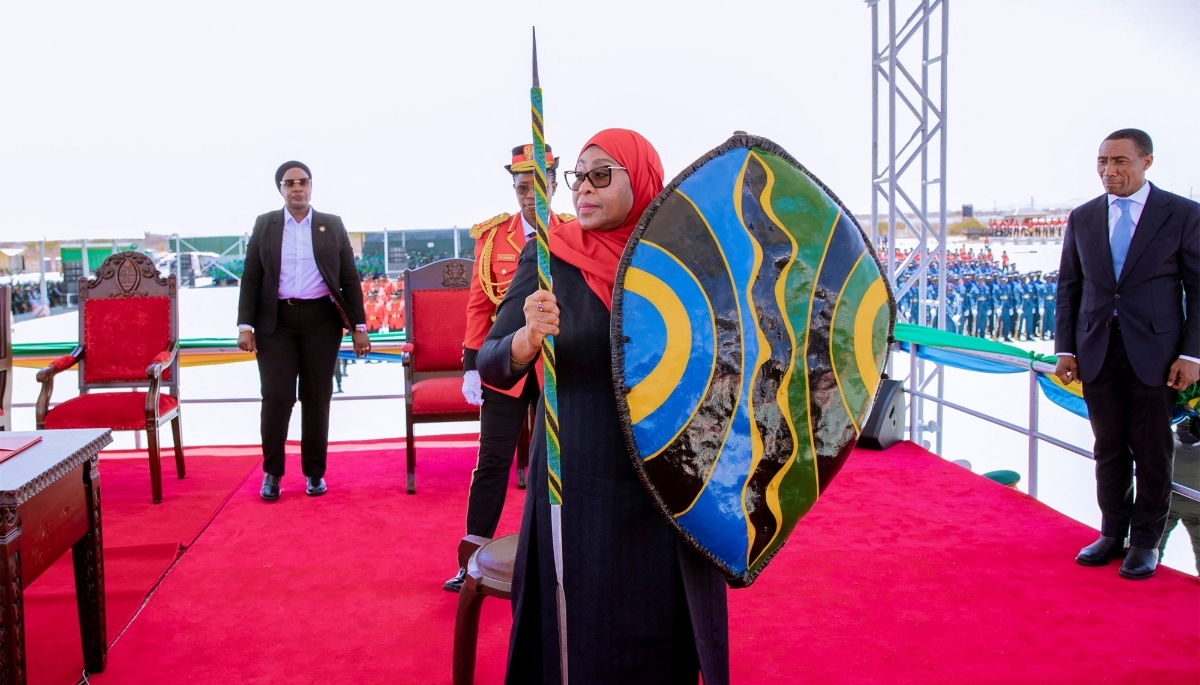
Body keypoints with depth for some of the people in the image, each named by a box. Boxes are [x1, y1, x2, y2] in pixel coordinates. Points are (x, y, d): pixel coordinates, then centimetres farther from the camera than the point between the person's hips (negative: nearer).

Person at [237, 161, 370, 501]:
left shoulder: (333, 225, 7)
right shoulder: (264, 225, 7)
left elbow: (349, 278, 6)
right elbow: (251, 278, 5)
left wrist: (359, 326, 0)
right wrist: (245, 326, -4)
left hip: (321, 320, 0)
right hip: (276, 321, 0)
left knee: (317, 399, 4)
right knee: (277, 397, -5)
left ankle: (314, 472, 16)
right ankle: (272, 472, 12)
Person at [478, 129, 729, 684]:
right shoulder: (550, 257, -3)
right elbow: (491, 367, -8)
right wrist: (529, 338, -28)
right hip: (579, 486, -1)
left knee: (665, 634, 12)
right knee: (582, 634, 9)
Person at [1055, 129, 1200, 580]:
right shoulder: (1082, 218, 8)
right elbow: (1068, 286, 10)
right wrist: (1065, 348, 4)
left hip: (1154, 353, -3)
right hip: (1097, 352, 3)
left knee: (1152, 452, 5)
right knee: (1109, 449, 11)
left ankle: (1146, 542, 19)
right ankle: (1112, 534, 23)